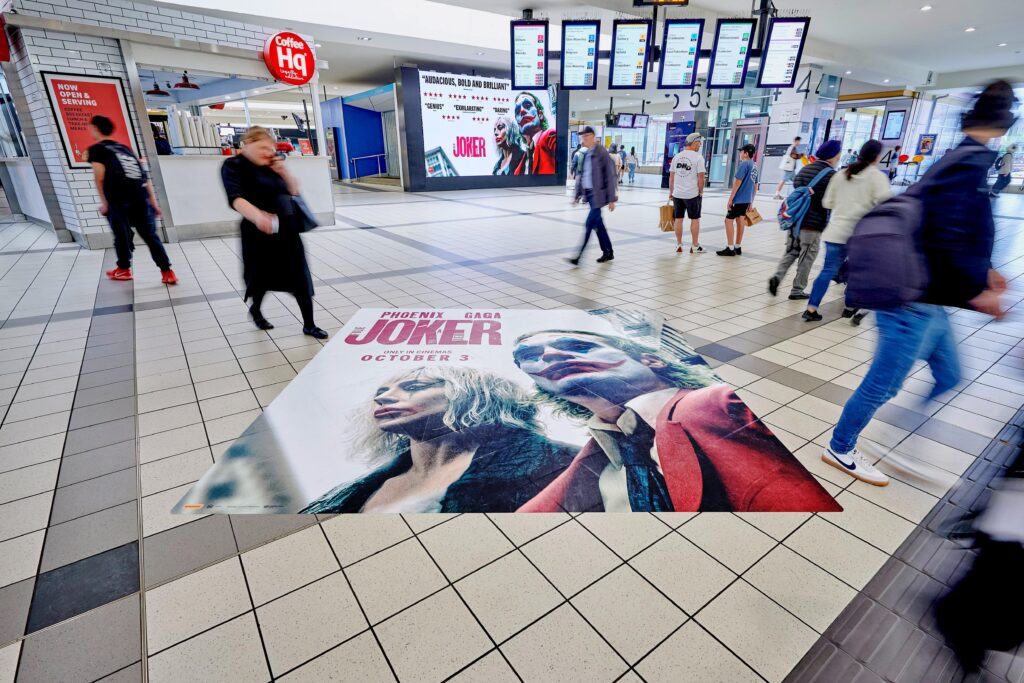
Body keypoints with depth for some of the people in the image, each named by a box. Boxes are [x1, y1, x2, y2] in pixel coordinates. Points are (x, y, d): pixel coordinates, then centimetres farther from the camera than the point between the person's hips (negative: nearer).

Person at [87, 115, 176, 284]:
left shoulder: (96, 150, 8)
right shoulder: (125, 147, 24)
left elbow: (100, 178, -4)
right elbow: (145, 175, 18)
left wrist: (104, 203, 3)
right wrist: (153, 201, 18)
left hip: (118, 199, -4)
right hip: (141, 196, 4)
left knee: (122, 234, 10)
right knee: (150, 235, 4)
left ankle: (124, 269, 23)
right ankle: (167, 272, -4)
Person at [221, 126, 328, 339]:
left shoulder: (271, 165, 10)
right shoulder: (234, 166, -8)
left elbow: (294, 190, 14)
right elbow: (236, 198, -24)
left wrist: (283, 171, -4)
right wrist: (257, 215, -44)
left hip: (287, 230, 5)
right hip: (259, 232, -5)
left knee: (301, 277, 0)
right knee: (263, 276, 10)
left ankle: (309, 325, 8)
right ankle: (255, 310, 41)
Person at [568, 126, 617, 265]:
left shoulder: (602, 153, -10)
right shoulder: (584, 154, 10)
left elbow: (610, 177, -11)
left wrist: (611, 199, -14)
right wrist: (577, 195, 13)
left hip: (598, 194, -8)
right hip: (588, 193, 8)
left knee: (589, 224, -10)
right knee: (597, 224, 12)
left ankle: (579, 256, -8)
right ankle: (608, 252, 25)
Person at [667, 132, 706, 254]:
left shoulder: (676, 156, 5)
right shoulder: (698, 157, -8)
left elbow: (671, 177, 7)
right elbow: (701, 177, -11)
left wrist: (671, 192, 15)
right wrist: (701, 192, 1)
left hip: (677, 194, 4)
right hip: (693, 194, -4)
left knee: (678, 219, 10)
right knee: (695, 219, 9)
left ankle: (679, 245, 15)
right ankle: (695, 246, 14)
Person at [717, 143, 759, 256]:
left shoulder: (744, 164, -12)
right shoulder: (755, 166, 14)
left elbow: (737, 182, -17)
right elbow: (755, 186, 17)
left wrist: (730, 199, -15)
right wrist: (751, 201, 22)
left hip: (738, 199, -8)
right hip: (746, 199, 8)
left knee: (729, 220, -4)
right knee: (740, 221, 13)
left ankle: (730, 248, -5)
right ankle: (737, 247, 17)